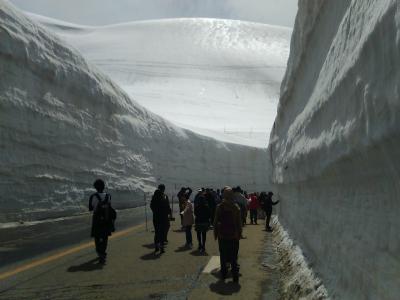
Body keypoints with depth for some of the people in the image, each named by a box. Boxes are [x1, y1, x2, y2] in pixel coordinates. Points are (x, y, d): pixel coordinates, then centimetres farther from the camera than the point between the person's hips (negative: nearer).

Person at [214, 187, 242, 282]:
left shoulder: (219, 207, -9)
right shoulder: (236, 207, -8)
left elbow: (216, 222, -4)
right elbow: (239, 222, -3)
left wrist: (215, 233, 5)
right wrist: (239, 234, 6)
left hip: (222, 236, 0)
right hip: (233, 236, 0)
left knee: (223, 256, 13)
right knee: (234, 257, 7)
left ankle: (224, 274, 19)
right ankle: (235, 276, 6)